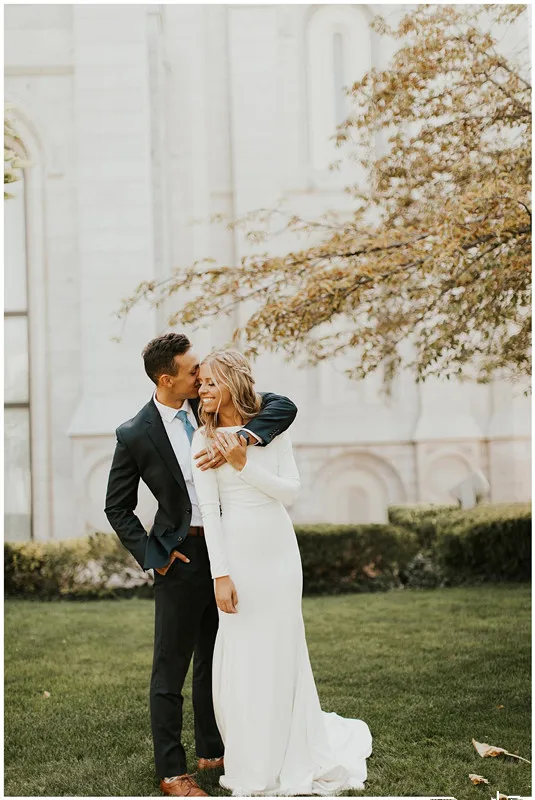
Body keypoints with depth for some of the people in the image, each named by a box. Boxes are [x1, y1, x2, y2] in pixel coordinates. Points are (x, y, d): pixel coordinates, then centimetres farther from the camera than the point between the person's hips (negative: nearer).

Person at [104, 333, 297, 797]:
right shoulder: (135, 435, -12)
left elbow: (283, 407, -12)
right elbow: (117, 507, -2)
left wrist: (240, 439, -29)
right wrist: (152, 556, -10)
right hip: (183, 557, -5)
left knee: (215, 660, 18)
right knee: (171, 668, 4)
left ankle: (213, 750, 33)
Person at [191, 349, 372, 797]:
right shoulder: (205, 438, -1)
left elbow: (291, 490, 0)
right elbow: (209, 509, -7)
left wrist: (245, 465, -12)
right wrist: (221, 574, -12)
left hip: (279, 547, 2)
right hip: (237, 549, -2)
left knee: (283, 650, 9)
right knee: (242, 653, 2)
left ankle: (293, 758, 29)